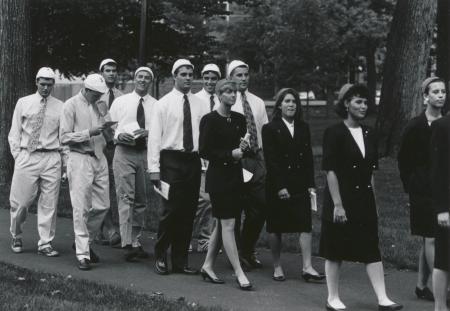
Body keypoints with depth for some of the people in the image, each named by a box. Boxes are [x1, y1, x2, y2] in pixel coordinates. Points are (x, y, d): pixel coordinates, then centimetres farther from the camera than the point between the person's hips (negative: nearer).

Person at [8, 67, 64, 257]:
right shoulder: (23, 103, 7)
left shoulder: (60, 107, 7)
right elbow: (14, 133, 9)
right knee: (20, 201, -1)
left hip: (51, 158, 1)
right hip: (27, 156, -1)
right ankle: (16, 237, 22)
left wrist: (65, 159, 1)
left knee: (49, 203, 1)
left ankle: (45, 244, 9)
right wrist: (17, 155, 1)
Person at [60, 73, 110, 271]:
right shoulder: (71, 105, -5)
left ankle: (84, 242, 26)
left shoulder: (98, 106, 13)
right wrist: (89, 133, -18)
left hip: (99, 158, 6)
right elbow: (64, 137, -10)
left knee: (102, 206, 7)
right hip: (80, 159, -6)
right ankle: (82, 254, 2)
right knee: (81, 208, -5)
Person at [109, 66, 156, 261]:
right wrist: (119, 135, -11)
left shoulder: (156, 105, 9)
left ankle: (136, 242, 19)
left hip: (146, 153, 2)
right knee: (126, 196, -12)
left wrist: (148, 132, -15)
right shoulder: (120, 101, 8)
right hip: (124, 152, -2)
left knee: (141, 200, 9)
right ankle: (127, 243, -17)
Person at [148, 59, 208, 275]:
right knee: (170, 211, -5)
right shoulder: (163, 104, 0)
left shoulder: (200, 105, 10)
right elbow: (154, 137, -3)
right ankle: (160, 257, 11)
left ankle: (180, 261, 16)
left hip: (193, 161, 4)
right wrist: (154, 169, -9)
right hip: (171, 161, -3)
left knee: (188, 212, 6)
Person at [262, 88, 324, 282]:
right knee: (275, 228, 5)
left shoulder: (303, 128, 10)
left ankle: (307, 268, -5)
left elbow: (309, 157, 10)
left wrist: (311, 184, 3)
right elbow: (270, 160, -9)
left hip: (300, 184, 3)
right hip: (277, 185, -3)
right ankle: (277, 267, 17)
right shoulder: (270, 129, -3)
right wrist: (280, 186, -14)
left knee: (305, 225, -5)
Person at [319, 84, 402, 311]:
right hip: (341, 199, -6)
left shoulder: (368, 134, 8)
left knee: (372, 250, 4)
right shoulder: (334, 133, -10)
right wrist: (338, 205, -17)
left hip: (365, 200, 6)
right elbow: (330, 171, -14)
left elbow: (371, 171, 13)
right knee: (335, 251, 4)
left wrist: (372, 199, 10)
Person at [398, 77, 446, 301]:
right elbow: (403, 158, 1)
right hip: (423, 191, -5)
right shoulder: (415, 126, -6)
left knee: (429, 240, 11)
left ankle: (421, 286, 20)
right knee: (431, 239, -5)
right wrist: (410, 186, 1)